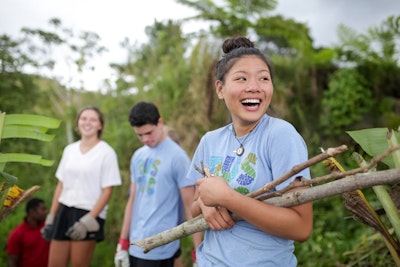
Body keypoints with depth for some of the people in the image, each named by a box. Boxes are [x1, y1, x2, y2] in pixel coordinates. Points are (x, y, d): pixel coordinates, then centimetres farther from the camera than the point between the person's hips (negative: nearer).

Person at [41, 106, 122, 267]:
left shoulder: (107, 153, -6)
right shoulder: (69, 150, 10)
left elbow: (107, 192, -9)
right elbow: (61, 185, 13)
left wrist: (89, 220, -16)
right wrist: (51, 216, 10)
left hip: (88, 214, -5)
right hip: (64, 211, 5)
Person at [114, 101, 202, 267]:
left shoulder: (177, 157, -10)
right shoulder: (137, 156, 8)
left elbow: (190, 206, -10)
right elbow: (133, 200, 13)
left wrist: (198, 253, -12)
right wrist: (123, 243, 12)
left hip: (161, 249, -6)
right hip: (135, 245, 6)